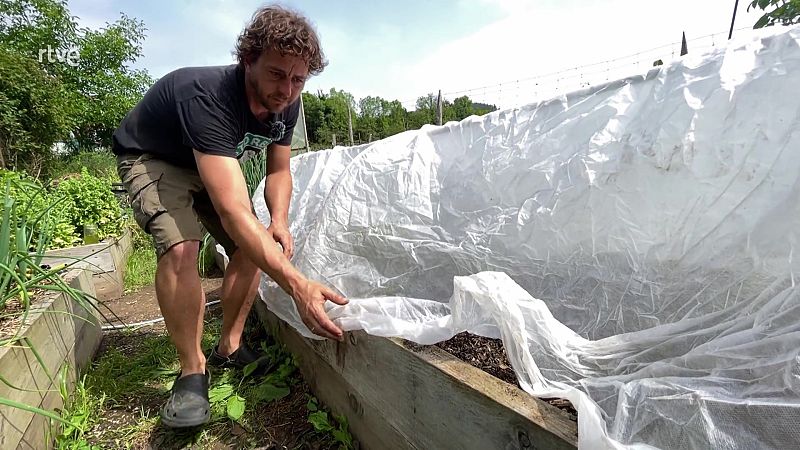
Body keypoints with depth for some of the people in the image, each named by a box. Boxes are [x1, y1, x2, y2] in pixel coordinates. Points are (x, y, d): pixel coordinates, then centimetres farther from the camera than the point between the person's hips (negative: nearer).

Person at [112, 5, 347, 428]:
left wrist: (279, 221, -22)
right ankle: (192, 370, -11)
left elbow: (279, 170, -3)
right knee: (180, 247, -31)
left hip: (211, 163, 6)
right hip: (151, 159, -6)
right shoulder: (208, 98, -40)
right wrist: (298, 285, -59)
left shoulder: (286, 104, -18)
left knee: (255, 246, -5)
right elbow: (233, 212, -50)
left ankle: (229, 348, 11)